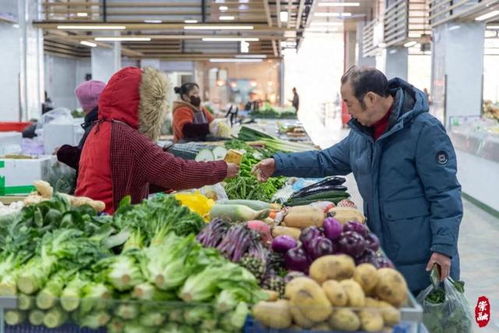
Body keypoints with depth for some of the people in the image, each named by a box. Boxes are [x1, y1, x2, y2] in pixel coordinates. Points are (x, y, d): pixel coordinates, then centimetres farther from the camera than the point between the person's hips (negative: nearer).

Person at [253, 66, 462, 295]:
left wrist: (444, 247, -19)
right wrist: (278, 164, 16)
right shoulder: (361, 132, 9)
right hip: (381, 251, 7)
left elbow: (444, 193, -16)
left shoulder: (425, 130, -15)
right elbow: (327, 160, 22)